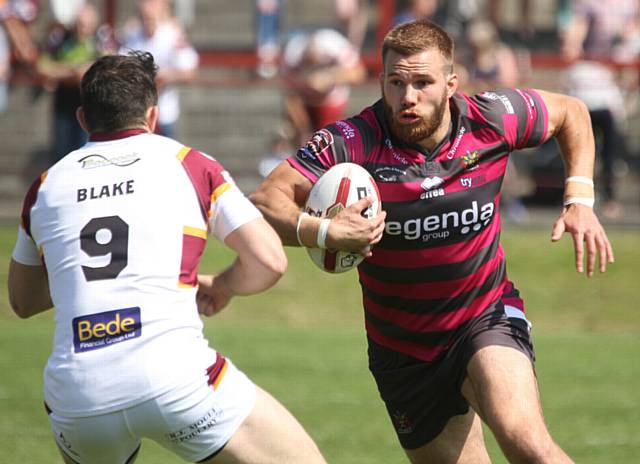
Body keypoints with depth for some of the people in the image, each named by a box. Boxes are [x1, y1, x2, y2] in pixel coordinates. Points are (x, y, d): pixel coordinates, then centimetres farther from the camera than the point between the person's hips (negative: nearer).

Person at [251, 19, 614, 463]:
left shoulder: (492, 118, -13)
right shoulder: (353, 142, -19)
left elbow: (570, 112, 8)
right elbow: (265, 202, -24)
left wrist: (580, 200, -4)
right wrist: (322, 232, -43)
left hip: (487, 317, -1)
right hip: (403, 353, 1)